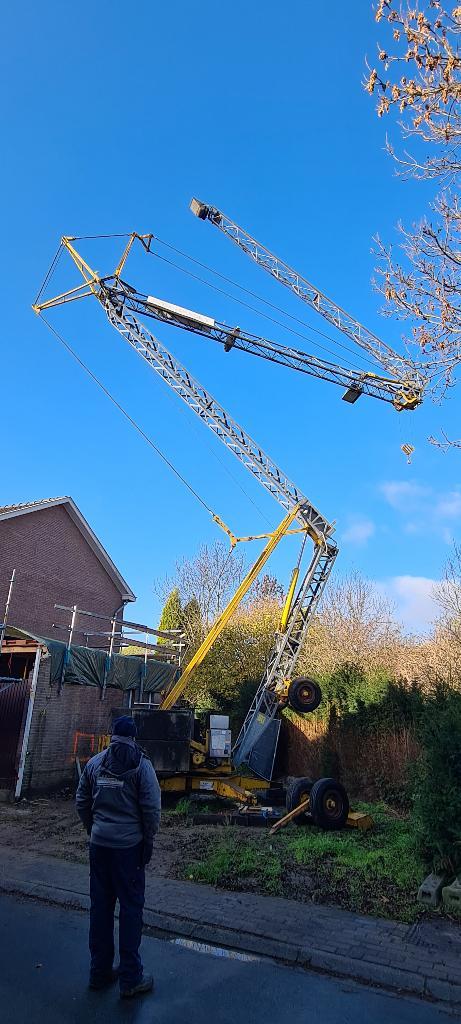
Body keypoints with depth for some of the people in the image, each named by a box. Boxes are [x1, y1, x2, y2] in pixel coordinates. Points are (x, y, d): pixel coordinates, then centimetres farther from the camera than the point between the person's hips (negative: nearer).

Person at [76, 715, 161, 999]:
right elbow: (152, 807, -14)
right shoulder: (141, 764, -11)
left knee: (101, 905, 16)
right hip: (129, 845, -4)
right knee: (131, 907, 7)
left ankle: (100, 972, 28)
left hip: (99, 844, 5)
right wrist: (149, 840, -2)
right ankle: (130, 978, 16)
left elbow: (82, 802, 8)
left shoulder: (95, 763, 3)